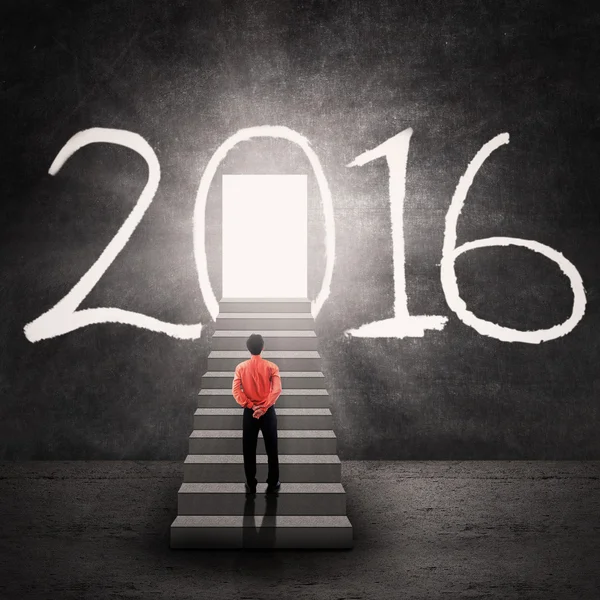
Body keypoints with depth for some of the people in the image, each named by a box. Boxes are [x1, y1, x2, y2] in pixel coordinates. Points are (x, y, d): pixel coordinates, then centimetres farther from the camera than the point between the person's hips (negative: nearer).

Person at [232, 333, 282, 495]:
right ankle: (273, 484, 13)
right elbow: (277, 390, -17)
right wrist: (264, 407, -17)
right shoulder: (271, 366, -6)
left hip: (249, 413, 1)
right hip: (268, 412, -1)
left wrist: (250, 406, -11)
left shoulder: (241, 367, -2)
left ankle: (251, 485, 12)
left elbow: (236, 391, -11)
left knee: (249, 450, 8)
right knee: (271, 449, 8)